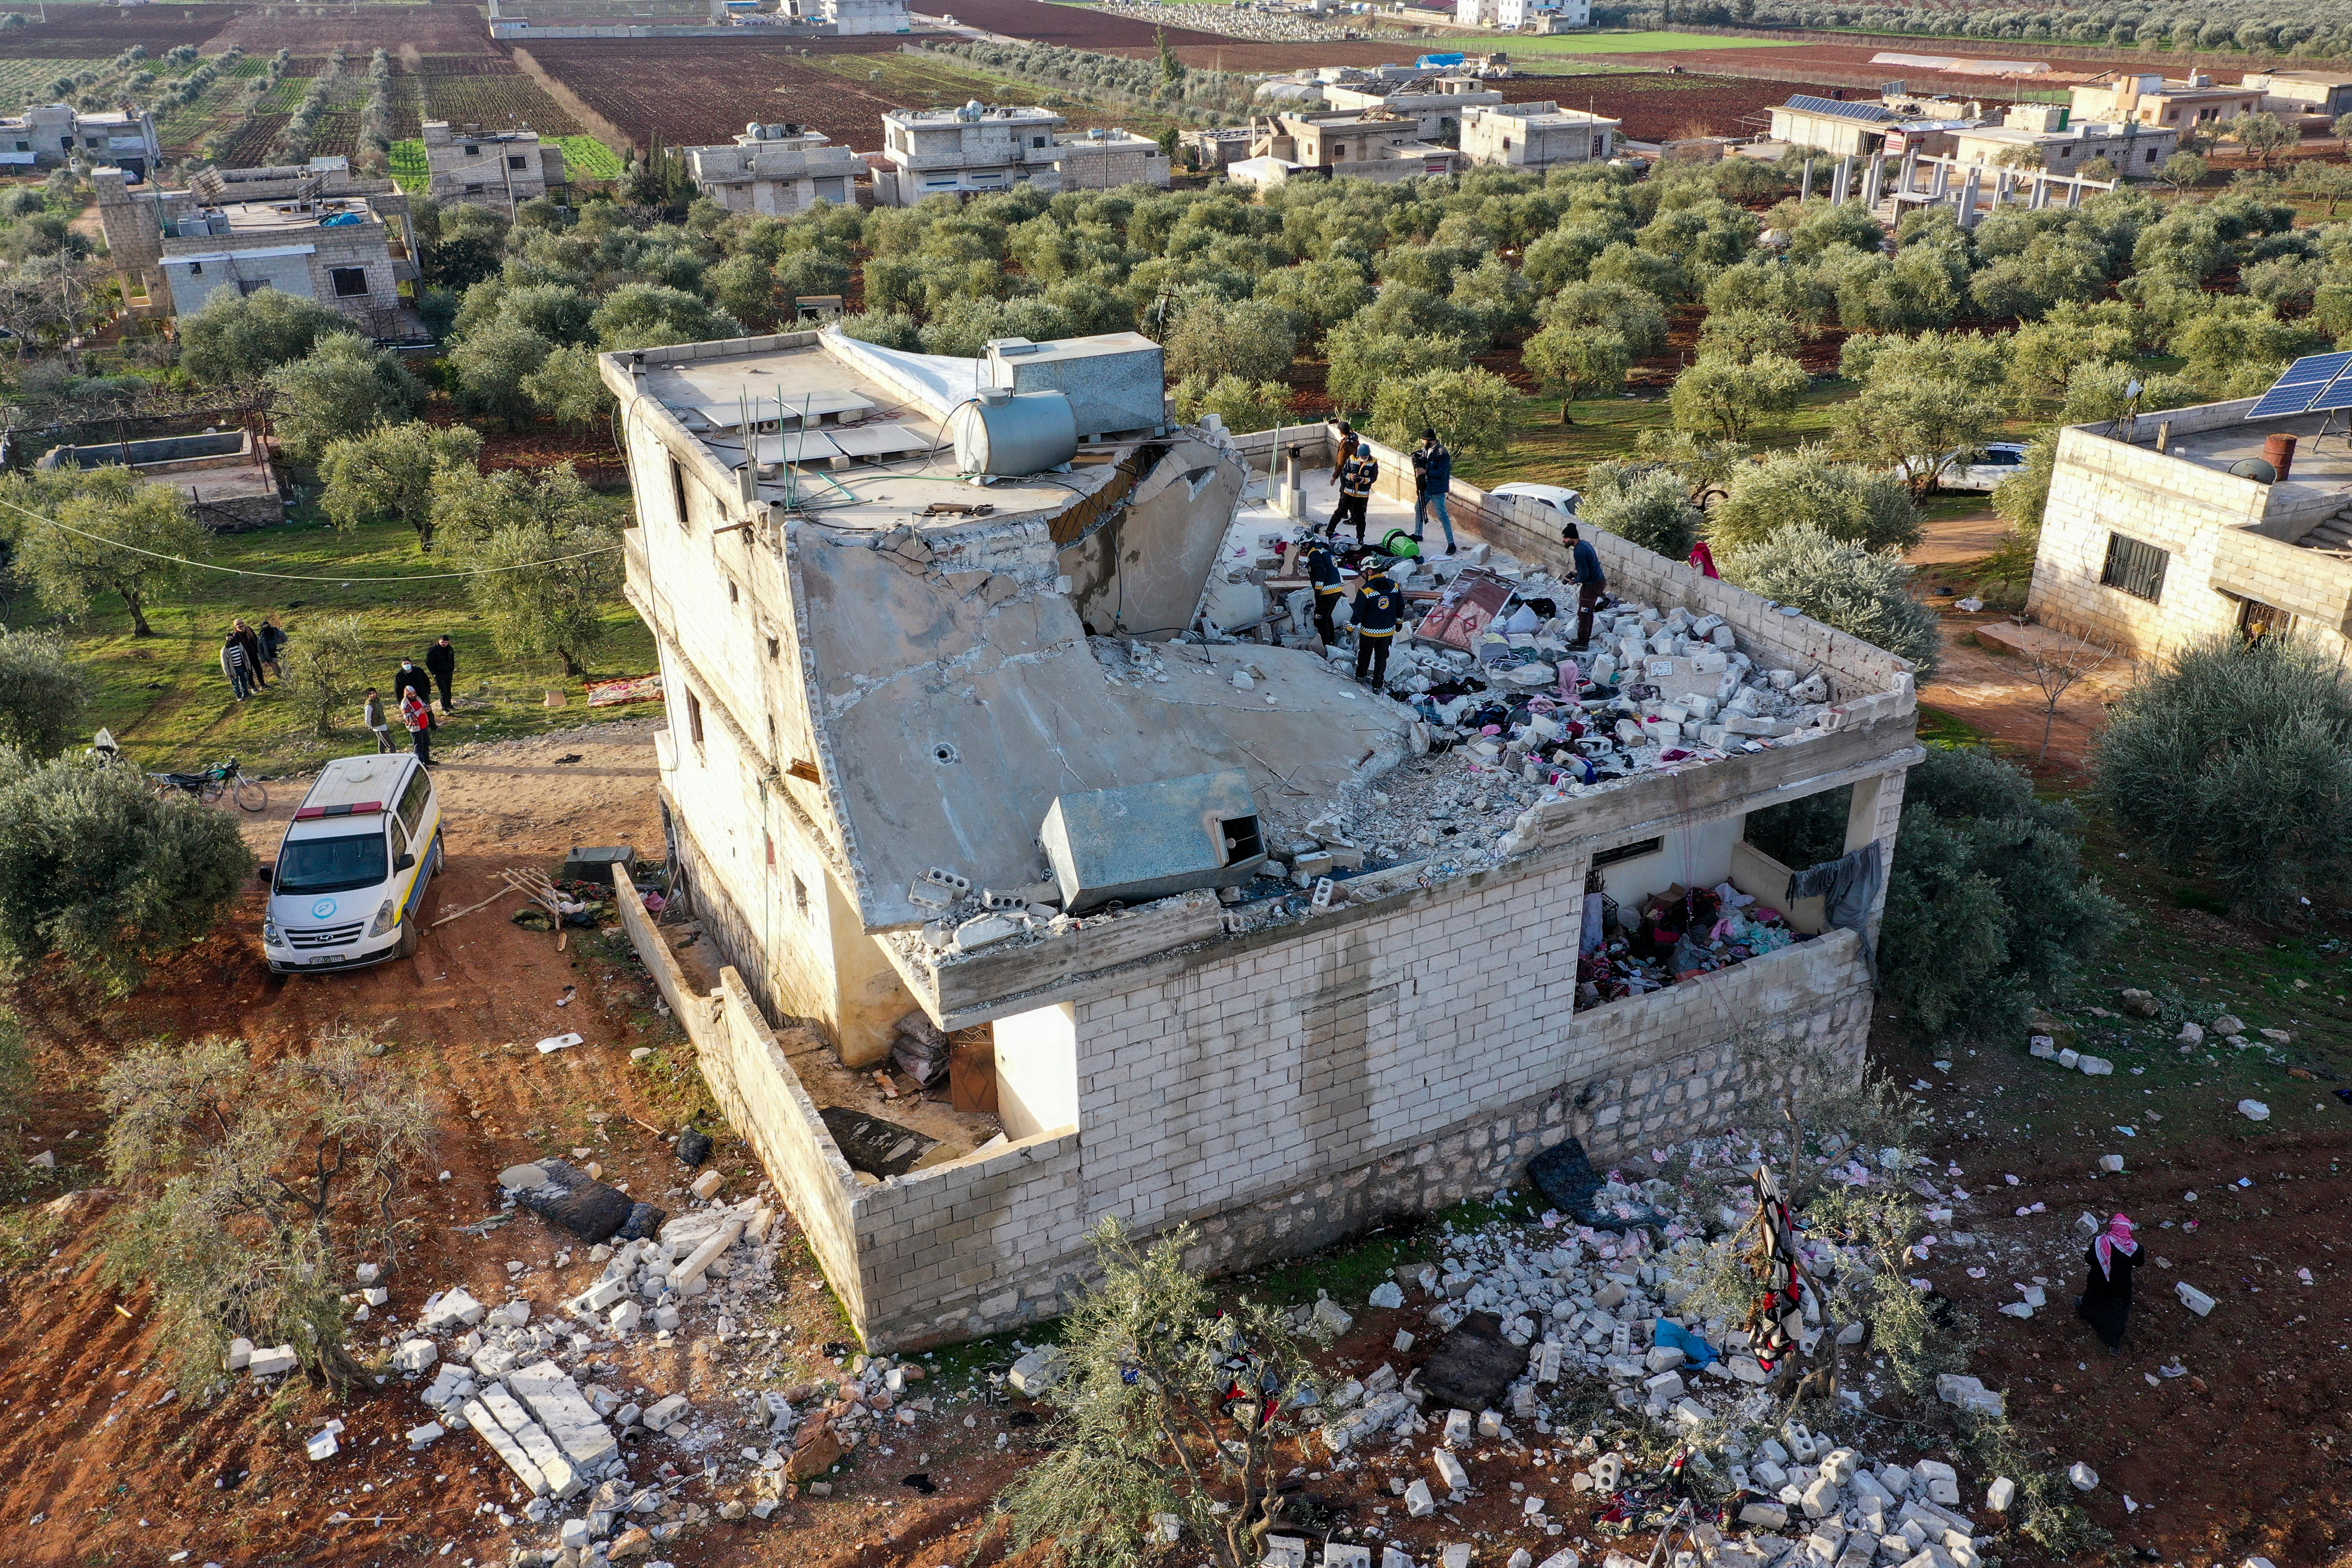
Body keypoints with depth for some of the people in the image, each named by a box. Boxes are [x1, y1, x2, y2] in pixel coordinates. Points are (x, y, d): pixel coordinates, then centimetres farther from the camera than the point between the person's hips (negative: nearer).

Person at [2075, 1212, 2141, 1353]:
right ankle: (2114, 1346, 33)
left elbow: (2089, 1260, -14)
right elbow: (2138, 1264, -3)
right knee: (2118, 1316, 21)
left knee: (2092, 1301, 34)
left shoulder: (2100, 1242, -27)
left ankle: (2082, 1312, 64)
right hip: (2121, 1289, -1)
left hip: (2098, 1284, 1)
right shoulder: (2135, 1248, -25)